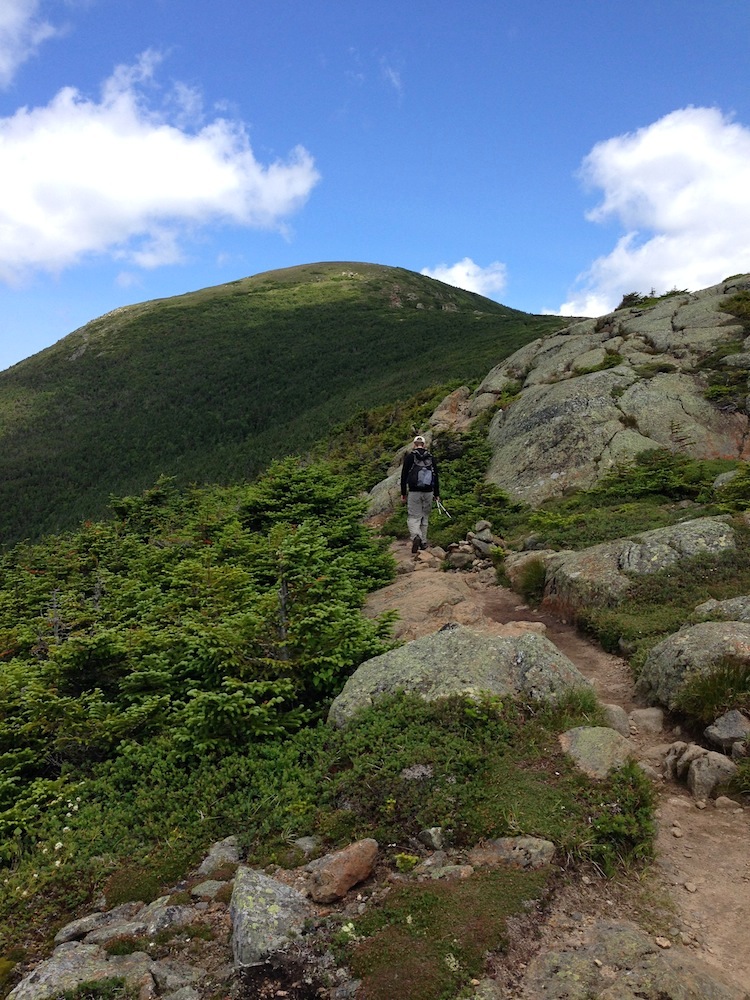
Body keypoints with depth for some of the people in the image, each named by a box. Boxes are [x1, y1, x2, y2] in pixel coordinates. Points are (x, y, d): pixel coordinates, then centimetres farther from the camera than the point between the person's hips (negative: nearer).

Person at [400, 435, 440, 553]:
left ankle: (416, 536, -27)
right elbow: (436, 477, 8)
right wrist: (437, 494, 14)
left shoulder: (409, 457, -1)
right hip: (428, 492, 3)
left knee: (413, 517, -1)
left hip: (414, 492, -3)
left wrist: (403, 494, 2)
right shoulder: (431, 458, 7)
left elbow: (404, 476, -3)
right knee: (425, 517, 15)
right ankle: (423, 542, 18)